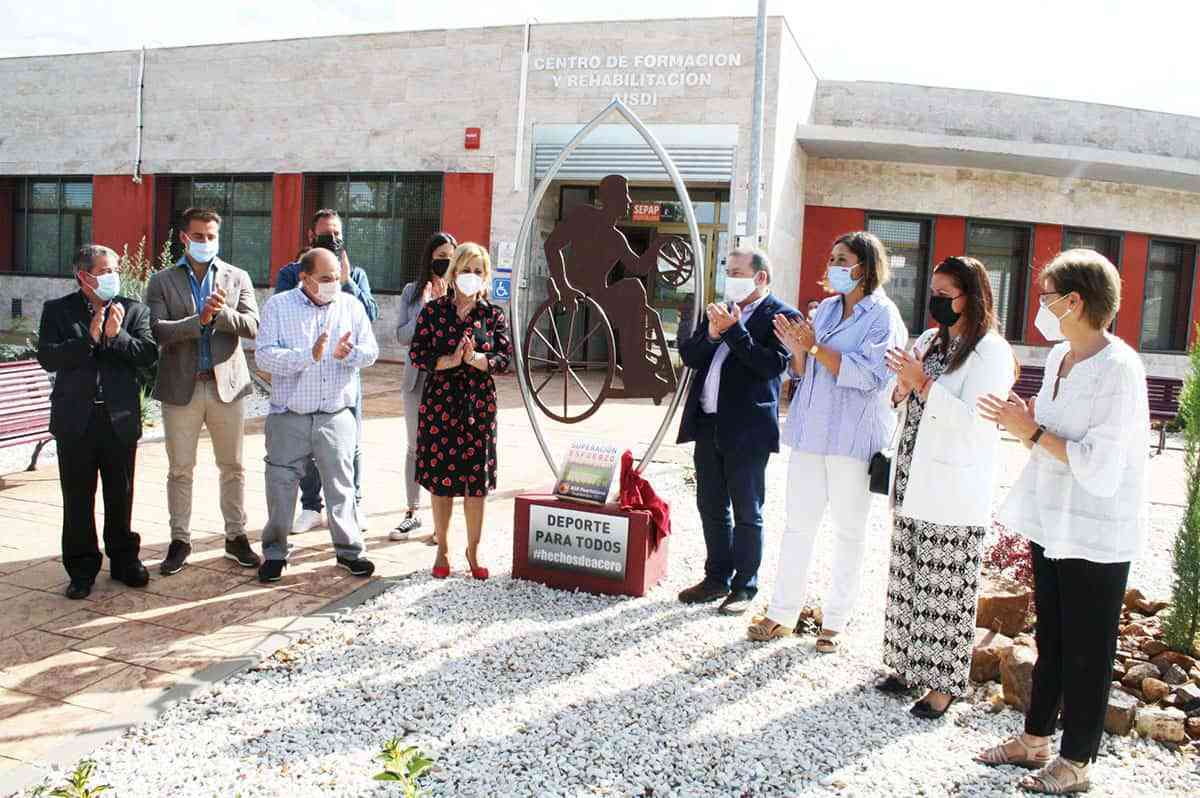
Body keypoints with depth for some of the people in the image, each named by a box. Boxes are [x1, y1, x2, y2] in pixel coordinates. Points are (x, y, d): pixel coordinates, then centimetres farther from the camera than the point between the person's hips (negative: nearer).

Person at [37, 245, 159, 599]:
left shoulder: (134, 310, 5)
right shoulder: (57, 310, 3)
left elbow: (148, 354, -6)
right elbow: (47, 358, -9)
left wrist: (117, 335, -19)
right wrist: (90, 337, -16)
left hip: (120, 417, 1)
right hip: (75, 419, 0)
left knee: (121, 494, 11)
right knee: (77, 497, 7)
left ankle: (124, 559, 25)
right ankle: (82, 569, 18)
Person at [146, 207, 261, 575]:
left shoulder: (237, 278, 7)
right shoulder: (162, 281, 4)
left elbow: (252, 325, -4)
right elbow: (157, 330, -9)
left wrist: (221, 313, -19)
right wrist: (199, 320, -20)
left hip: (227, 384, 1)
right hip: (180, 387, -1)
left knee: (232, 467, 8)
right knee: (180, 470, 7)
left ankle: (236, 537, 20)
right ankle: (180, 541, 20)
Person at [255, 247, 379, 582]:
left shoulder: (351, 305, 6)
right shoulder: (278, 306, -1)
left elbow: (371, 350, 3)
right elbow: (264, 354, -11)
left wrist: (348, 353, -19)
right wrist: (309, 356, -22)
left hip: (337, 416, 1)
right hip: (289, 417, -1)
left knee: (342, 484, 7)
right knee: (281, 485, 6)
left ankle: (349, 549, 21)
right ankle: (274, 552, 22)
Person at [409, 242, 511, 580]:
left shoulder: (493, 314, 5)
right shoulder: (433, 310, 2)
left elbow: (505, 358, -2)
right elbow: (417, 353, -3)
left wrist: (475, 358, -20)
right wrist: (451, 360, -17)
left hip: (479, 405, 1)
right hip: (439, 404, 0)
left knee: (477, 482, 3)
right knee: (441, 479, 5)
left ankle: (473, 551, 20)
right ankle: (442, 549, 21)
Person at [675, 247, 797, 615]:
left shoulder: (781, 315, -7)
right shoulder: (721, 310, 13)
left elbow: (772, 365, -19)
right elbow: (688, 356, 8)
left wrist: (733, 330, -18)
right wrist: (712, 335, -10)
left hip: (746, 431, -7)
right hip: (708, 425, 7)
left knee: (747, 513, 4)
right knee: (711, 508, 16)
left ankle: (744, 586, 16)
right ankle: (717, 578, 29)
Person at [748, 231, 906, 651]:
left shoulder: (884, 316, -6)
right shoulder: (826, 308, 13)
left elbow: (869, 374, -19)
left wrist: (815, 348, -15)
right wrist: (798, 350, -5)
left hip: (852, 437, -5)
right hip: (810, 430, 6)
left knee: (849, 530, 6)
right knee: (798, 524, 8)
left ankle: (835, 620, 17)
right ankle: (782, 612, 16)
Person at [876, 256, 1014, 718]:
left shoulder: (991, 352, -9)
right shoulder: (928, 340, 13)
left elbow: (974, 421, -18)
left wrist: (922, 384, -22)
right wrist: (902, 390, -3)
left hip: (954, 492, -7)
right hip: (913, 482, 7)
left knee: (946, 588, 0)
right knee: (909, 576, 13)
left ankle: (944, 683, 11)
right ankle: (910, 664, 25)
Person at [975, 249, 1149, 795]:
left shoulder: (1118, 369, -20)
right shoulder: (1059, 357, 7)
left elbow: (1101, 468, -25)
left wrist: (1032, 432, -19)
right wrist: (1025, 424, 0)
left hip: (1095, 534, -8)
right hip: (1051, 523, 8)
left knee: (1085, 651, 6)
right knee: (1050, 640, 19)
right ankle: (1035, 739, 32)